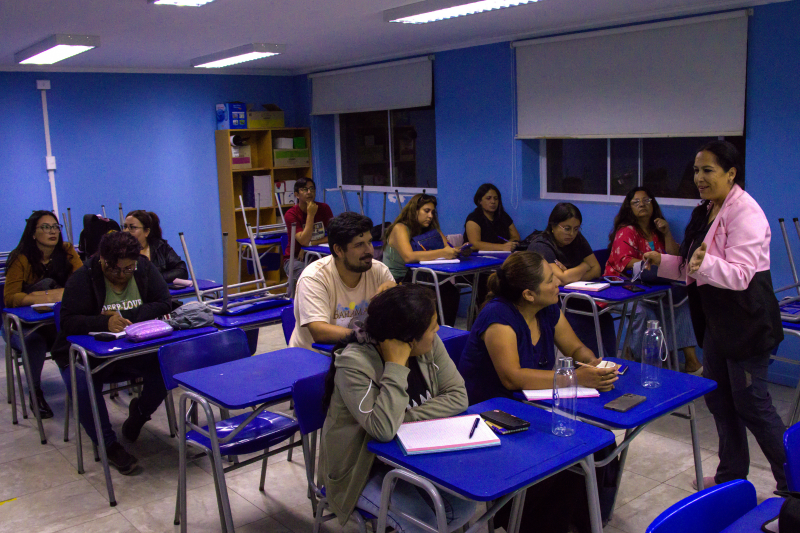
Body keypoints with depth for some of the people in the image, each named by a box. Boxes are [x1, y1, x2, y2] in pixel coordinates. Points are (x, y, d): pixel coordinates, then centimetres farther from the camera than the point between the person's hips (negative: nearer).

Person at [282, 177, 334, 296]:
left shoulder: (324, 208, 1)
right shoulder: (291, 214, -11)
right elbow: (304, 241, -22)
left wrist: (310, 244, -15)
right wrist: (311, 214, -20)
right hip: (294, 259, -4)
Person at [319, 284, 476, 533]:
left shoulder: (429, 345, -8)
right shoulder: (354, 364, -27)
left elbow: (457, 396, -10)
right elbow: (384, 429, -36)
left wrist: (406, 419, -23)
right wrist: (397, 365, -35)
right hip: (364, 469, -6)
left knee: (463, 507, -9)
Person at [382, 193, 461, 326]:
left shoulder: (430, 229, 11)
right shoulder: (400, 229, -10)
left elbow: (448, 248, 2)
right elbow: (408, 257, -28)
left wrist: (458, 251, -23)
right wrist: (442, 253, -35)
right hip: (395, 281, -6)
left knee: (451, 291, -20)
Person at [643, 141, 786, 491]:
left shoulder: (746, 213, -18)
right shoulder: (706, 212, 11)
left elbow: (740, 274, -26)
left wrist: (704, 263, -41)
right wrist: (662, 261, 7)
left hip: (746, 323, -9)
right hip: (716, 320, 9)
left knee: (751, 404, -2)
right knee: (718, 399, 16)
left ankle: (792, 483, 16)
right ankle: (731, 475, 31)